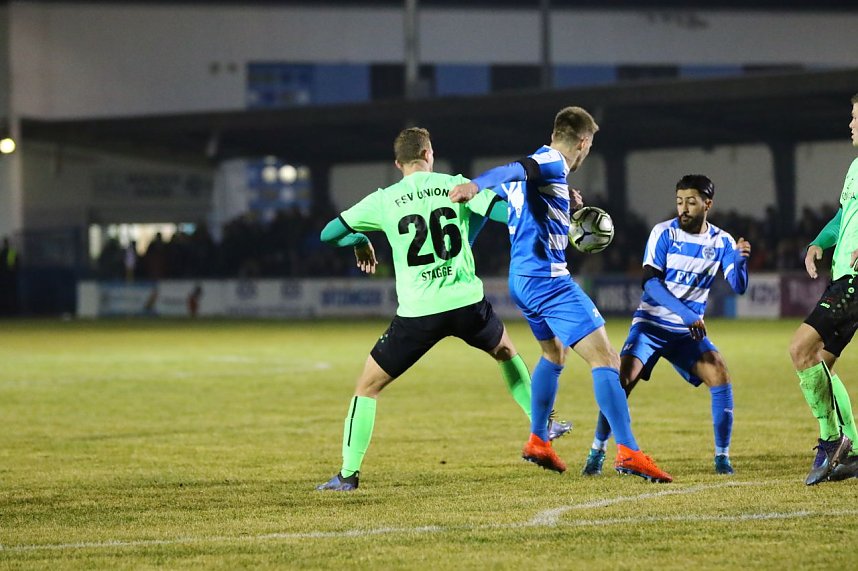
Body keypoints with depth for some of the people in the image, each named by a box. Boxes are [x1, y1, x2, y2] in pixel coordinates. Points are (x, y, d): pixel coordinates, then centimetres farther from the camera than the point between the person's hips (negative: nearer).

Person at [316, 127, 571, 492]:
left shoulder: (384, 201, 2)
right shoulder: (456, 185, 2)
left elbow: (329, 233, 7)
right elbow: (510, 212, -6)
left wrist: (359, 241, 28)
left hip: (417, 312, -2)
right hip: (466, 303, 2)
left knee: (367, 386, 10)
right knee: (504, 350, 34)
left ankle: (348, 473, 2)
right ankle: (543, 424, 39)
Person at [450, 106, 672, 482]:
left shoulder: (543, 163, 16)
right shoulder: (553, 163, -10)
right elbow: (512, 171, -30)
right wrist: (474, 184, -50)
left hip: (523, 281, 10)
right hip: (548, 278, -10)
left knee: (553, 355, 31)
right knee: (605, 359, -12)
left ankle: (537, 442, 35)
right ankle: (628, 452, -22)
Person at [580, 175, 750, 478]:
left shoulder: (721, 241, 0)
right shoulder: (664, 233, -8)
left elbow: (738, 286, -8)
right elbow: (650, 282, -16)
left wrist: (740, 260, -30)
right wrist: (686, 314, -26)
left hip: (689, 331, 2)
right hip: (651, 323, -2)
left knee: (720, 375, -18)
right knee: (622, 380, -20)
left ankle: (722, 456, -6)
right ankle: (597, 453, -7)